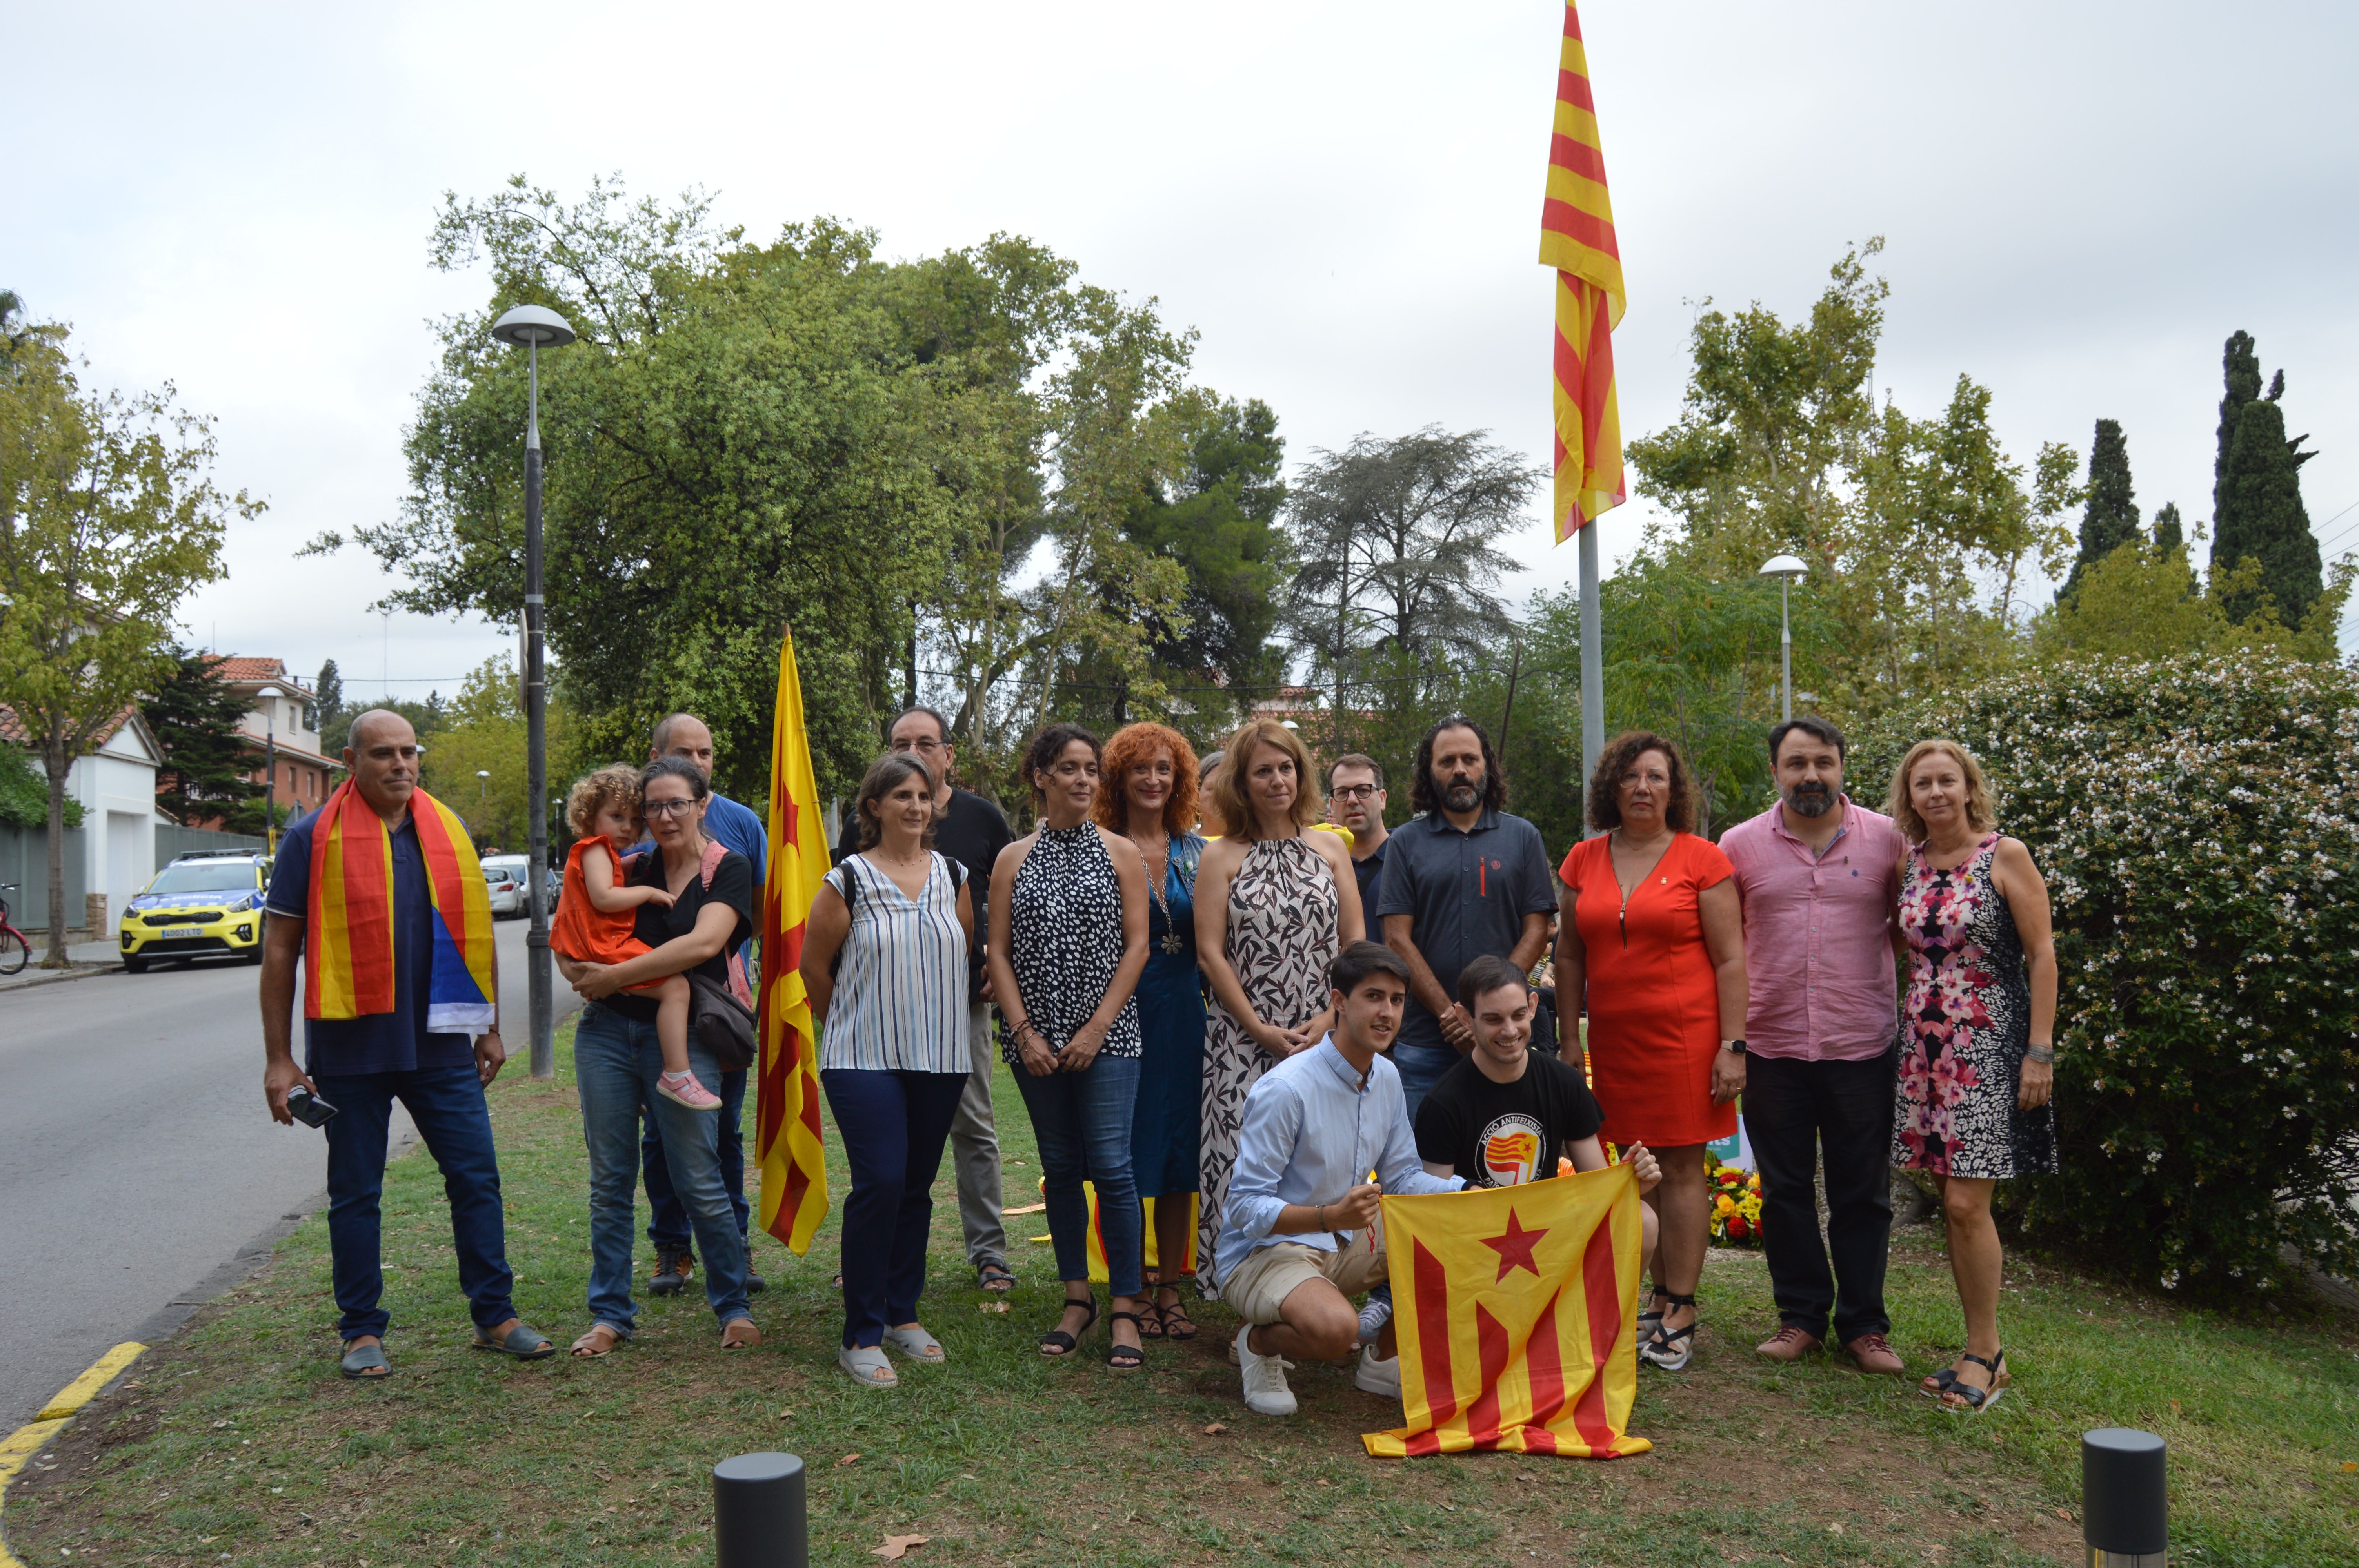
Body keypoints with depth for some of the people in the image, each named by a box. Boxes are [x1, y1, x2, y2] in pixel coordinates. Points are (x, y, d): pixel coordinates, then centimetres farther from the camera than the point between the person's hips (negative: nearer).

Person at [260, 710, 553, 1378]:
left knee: (477, 1176, 4)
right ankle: (361, 1331, 21)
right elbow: (280, 949, -2)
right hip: (351, 1046, -3)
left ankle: (495, 1316, 15)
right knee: (355, 1193, 8)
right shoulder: (315, 838, -4)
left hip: (440, 1041, 3)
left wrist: (490, 1027, 14)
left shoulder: (447, 832, 7)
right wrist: (279, 1058, -5)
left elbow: (475, 931, 14)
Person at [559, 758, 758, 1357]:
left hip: (682, 1039, -4)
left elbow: (704, 943, -19)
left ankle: (734, 1307, 16)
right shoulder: (634, 869, 10)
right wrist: (583, 977, 0)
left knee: (700, 1184, -1)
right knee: (610, 1180, 9)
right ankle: (609, 1314, 20)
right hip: (607, 1032, 4)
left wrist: (616, 976, -17)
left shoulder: (728, 869, -3)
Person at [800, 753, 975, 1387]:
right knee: (879, 1183, -11)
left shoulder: (952, 874, 8)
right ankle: (861, 1336, -1)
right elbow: (814, 967, 2)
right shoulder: (848, 880, -4)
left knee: (917, 1188, 10)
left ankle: (903, 1313, 25)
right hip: (865, 1058, -4)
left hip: (940, 1057, 4)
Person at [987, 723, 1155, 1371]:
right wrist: (1024, 1033, -5)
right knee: (1060, 1168, 9)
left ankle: (1125, 1310, 1)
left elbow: (1136, 946, -2)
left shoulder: (1120, 853, 3)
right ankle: (1077, 1298, 21)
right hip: (1036, 1037, 2)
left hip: (1106, 1036, -2)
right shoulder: (1013, 860, 7)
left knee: (1111, 1168, -8)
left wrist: (1097, 1028, -9)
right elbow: (999, 952, 5)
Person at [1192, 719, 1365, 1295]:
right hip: (1243, 1041, -2)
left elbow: (1355, 944, 8)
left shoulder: (1330, 848, 11)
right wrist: (1260, 1029, -8)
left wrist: (1330, 1019, -5)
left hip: (1323, 1038, 2)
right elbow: (1210, 952, -2)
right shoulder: (1222, 857, 4)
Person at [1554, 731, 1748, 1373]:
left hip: (1684, 1033, -4)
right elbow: (1569, 955, 14)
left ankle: (1681, 1312, 4)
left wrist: (1733, 1046, -9)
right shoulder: (1584, 860, 9)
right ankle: (1660, 1299, 18)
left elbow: (1731, 959, -3)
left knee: (1682, 1167, -2)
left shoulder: (1701, 859, -2)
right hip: (1613, 1037, 4)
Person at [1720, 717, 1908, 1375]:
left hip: (1863, 1049, -1)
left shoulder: (1886, 838, 1)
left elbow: (1910, 931, 10)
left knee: (1862, 1192, 8)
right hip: (1772, 1049, 1)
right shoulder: (1739, 845, 3)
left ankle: (1863, 1324, 22)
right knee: (1785, 1189, 10)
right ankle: (1801, 1316, 24)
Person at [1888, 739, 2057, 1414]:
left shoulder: (2005, 856, -6)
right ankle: (1984, 1353, 19)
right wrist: (1907, 1022, 12)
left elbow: (2042, 955, -7)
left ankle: (1983, 1354, 6)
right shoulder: (1907, 863, 9)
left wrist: (2040, 1052, -11)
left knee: (1967, 1203, -9)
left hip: (1988, 1048, -5)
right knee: (1951, 1203, 8)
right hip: (1925, 1047, 6)